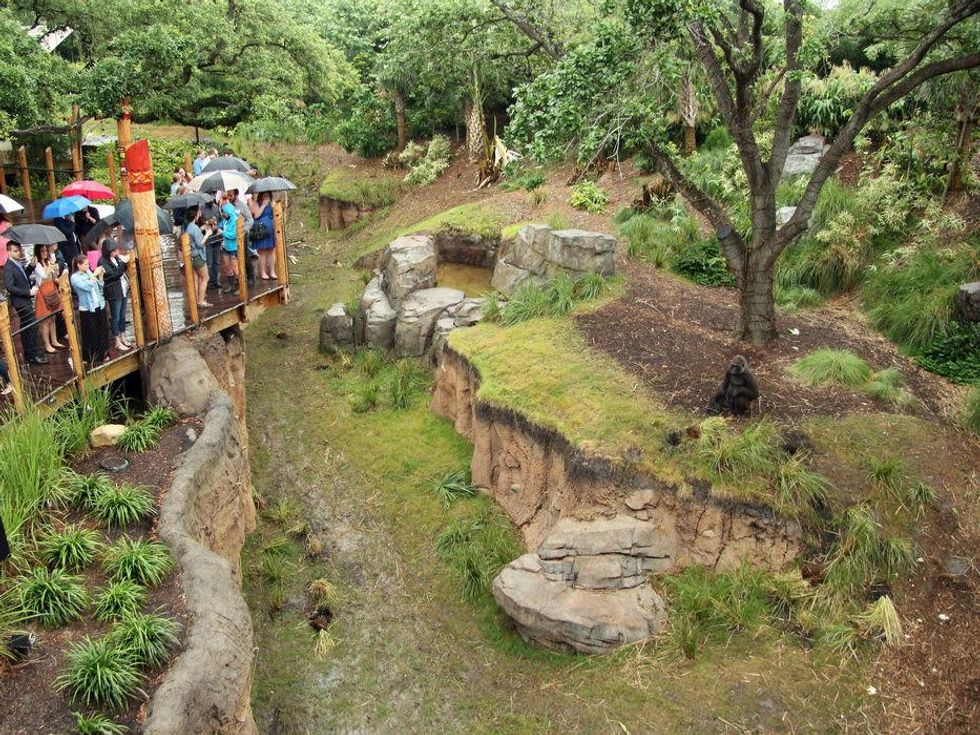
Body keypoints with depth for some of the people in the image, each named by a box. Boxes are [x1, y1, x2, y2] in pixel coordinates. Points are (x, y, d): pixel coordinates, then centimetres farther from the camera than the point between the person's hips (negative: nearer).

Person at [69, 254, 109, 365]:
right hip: (87, 310, -6)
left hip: (99, 306, 6)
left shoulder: (88, 272, 7)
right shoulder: (75, 277, -10)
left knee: (103, 331, 12)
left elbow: (99, 287, 11)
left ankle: (103, 354, 26)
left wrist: (100, 276, -3)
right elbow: (87, 287, -24)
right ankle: (91, 358, 13)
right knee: (90, 335, 1)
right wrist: (94, 275, -20)